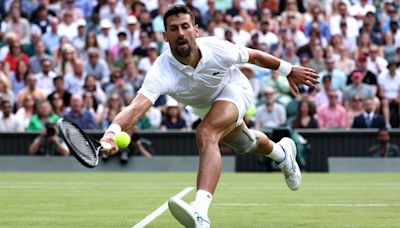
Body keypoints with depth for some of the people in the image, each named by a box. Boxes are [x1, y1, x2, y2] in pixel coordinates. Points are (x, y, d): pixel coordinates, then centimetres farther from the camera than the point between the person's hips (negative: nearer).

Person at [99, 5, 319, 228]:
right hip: (205, 107, 4)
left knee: (206, 135, -34)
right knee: (247, 144, 29)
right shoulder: (161, 72, -39)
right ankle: (282, 152, 68)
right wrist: (113, 132, -74)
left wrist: (288, 69, 0)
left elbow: (254, 56, -14)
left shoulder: (218, 50, -36)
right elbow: (137, 107, -54)